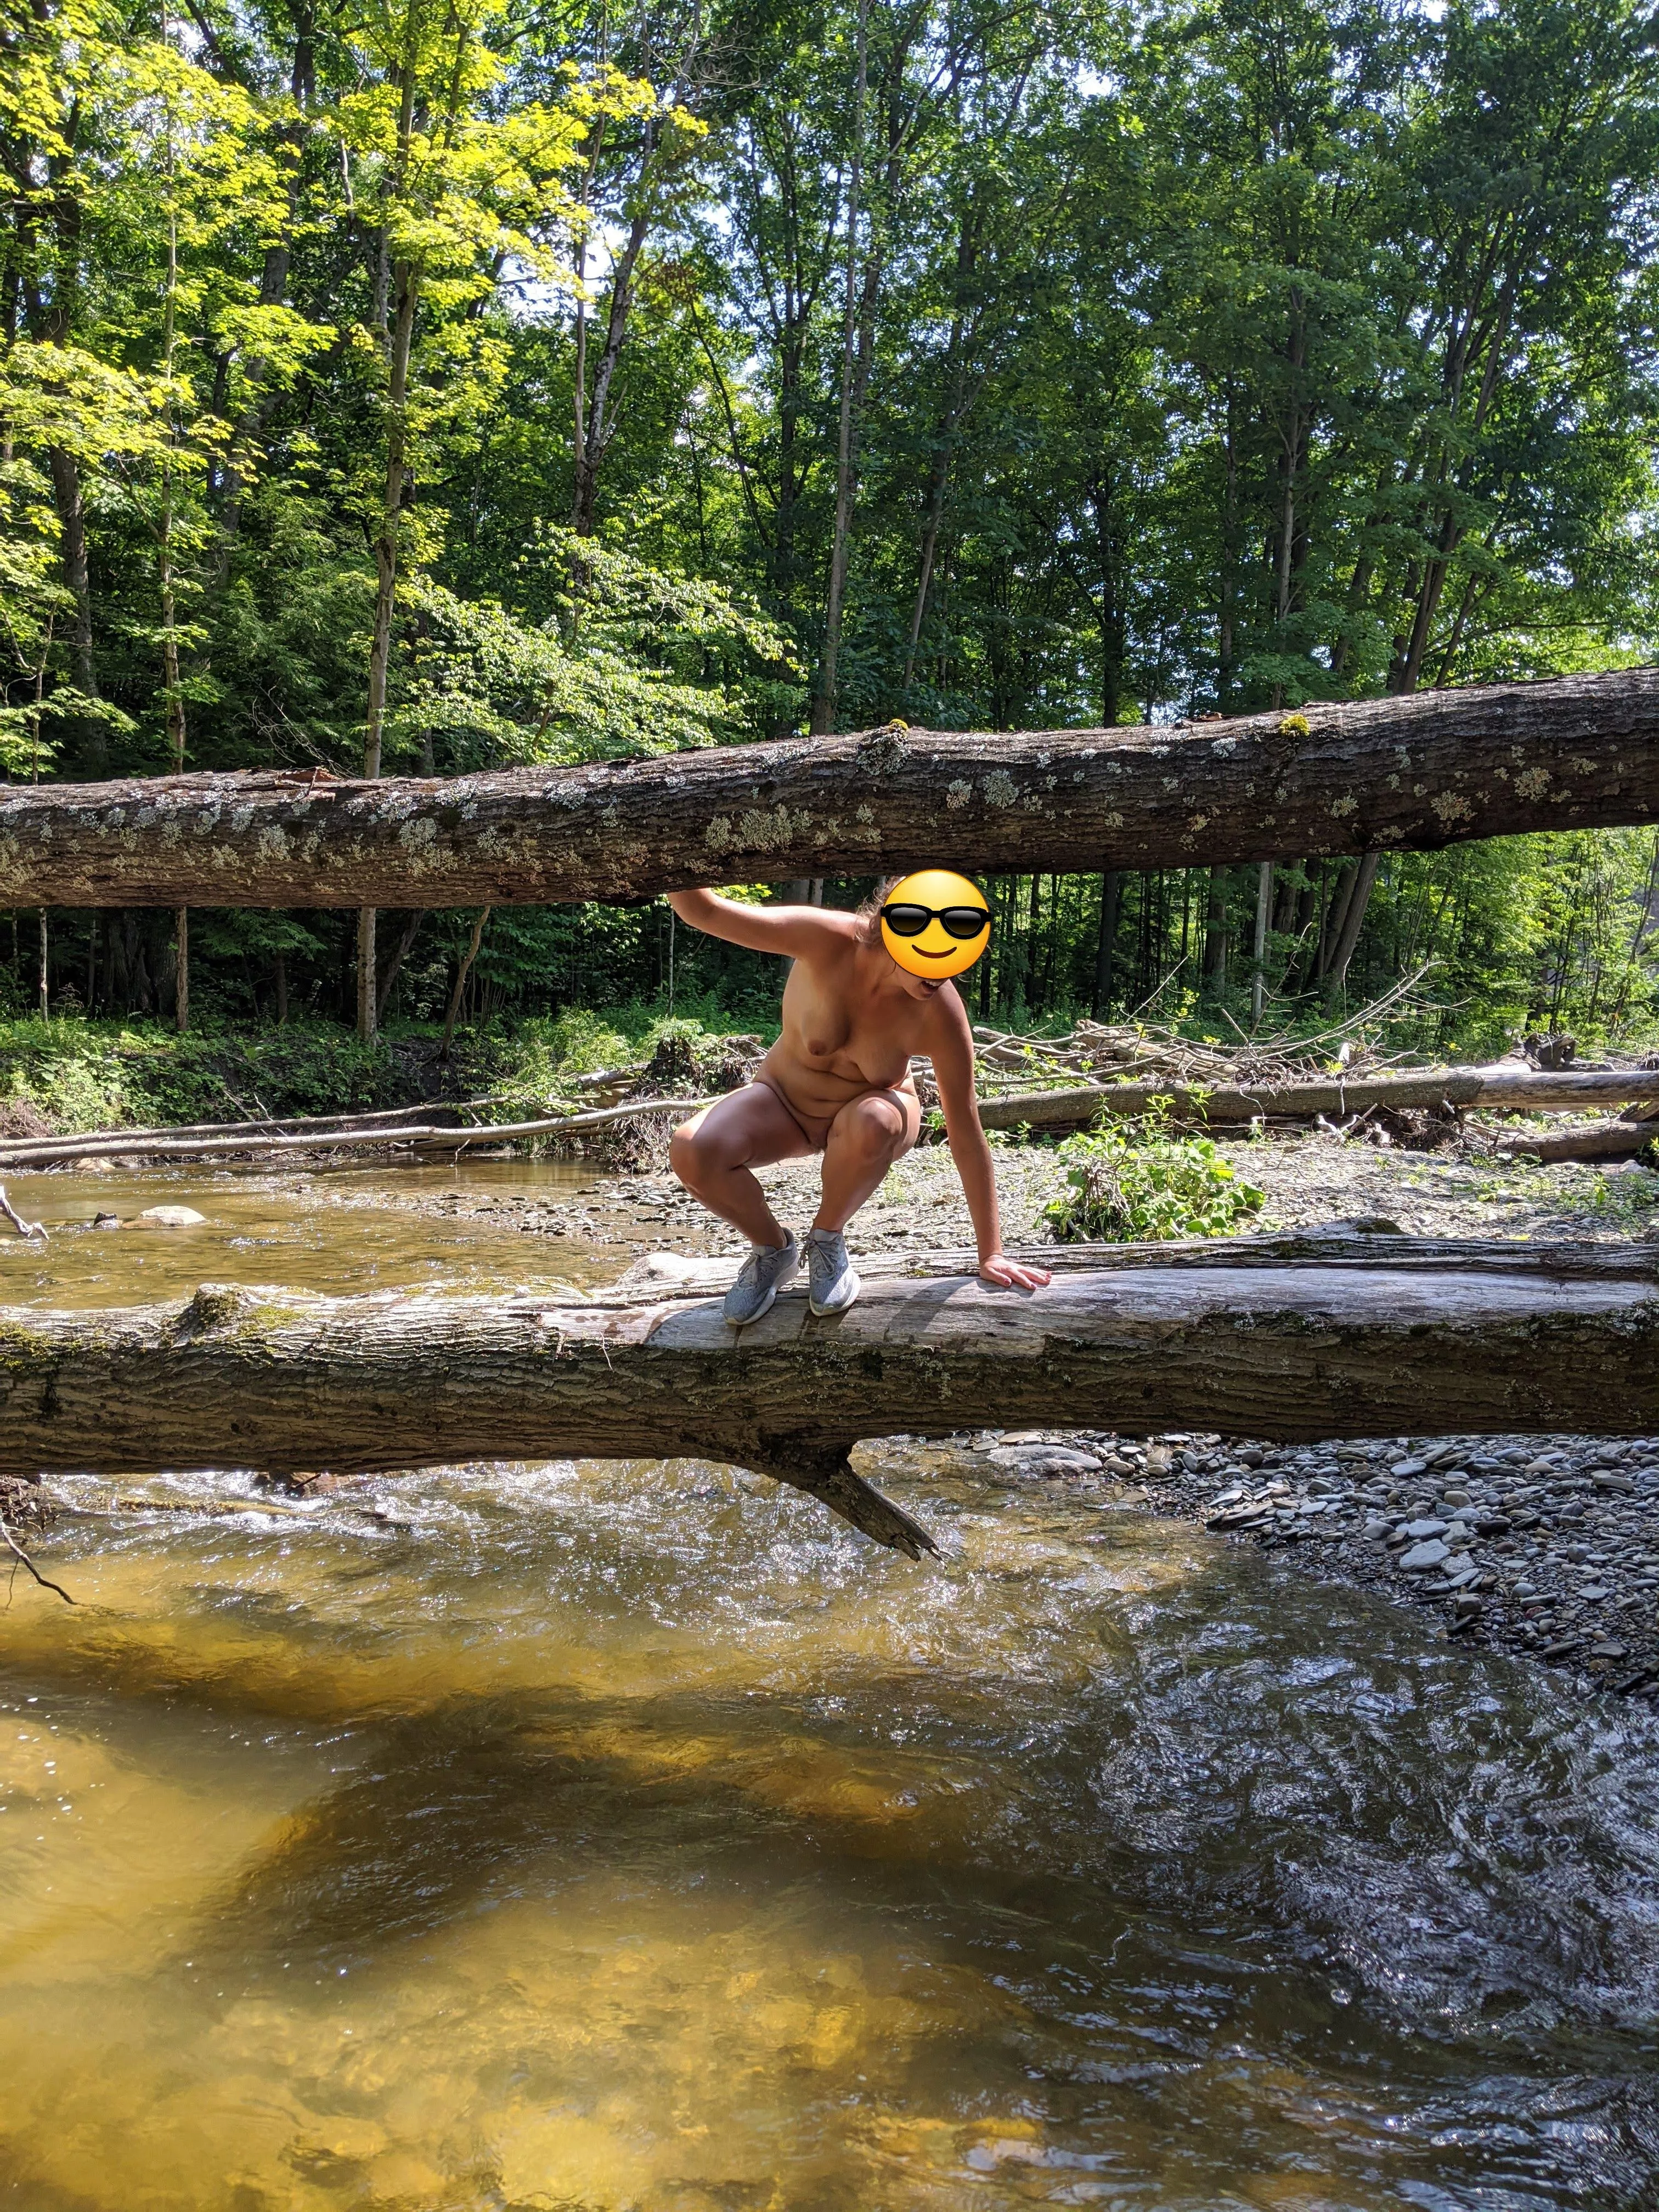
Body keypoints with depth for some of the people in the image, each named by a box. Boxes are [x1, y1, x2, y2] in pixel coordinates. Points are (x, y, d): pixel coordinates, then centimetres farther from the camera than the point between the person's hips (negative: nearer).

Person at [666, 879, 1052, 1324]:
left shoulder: (941, 1013, -30)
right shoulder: (828, 940, -30)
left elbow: (966, 1132, -24)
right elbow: (702, 910, -31)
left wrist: (991, 1253, -21)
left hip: (868, 1113, -1)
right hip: (785, 1098, 1)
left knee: (871, 1124, -40)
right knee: (690, 1151, -28)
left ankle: (827, 1240, -8)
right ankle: (773, 1249, 3)